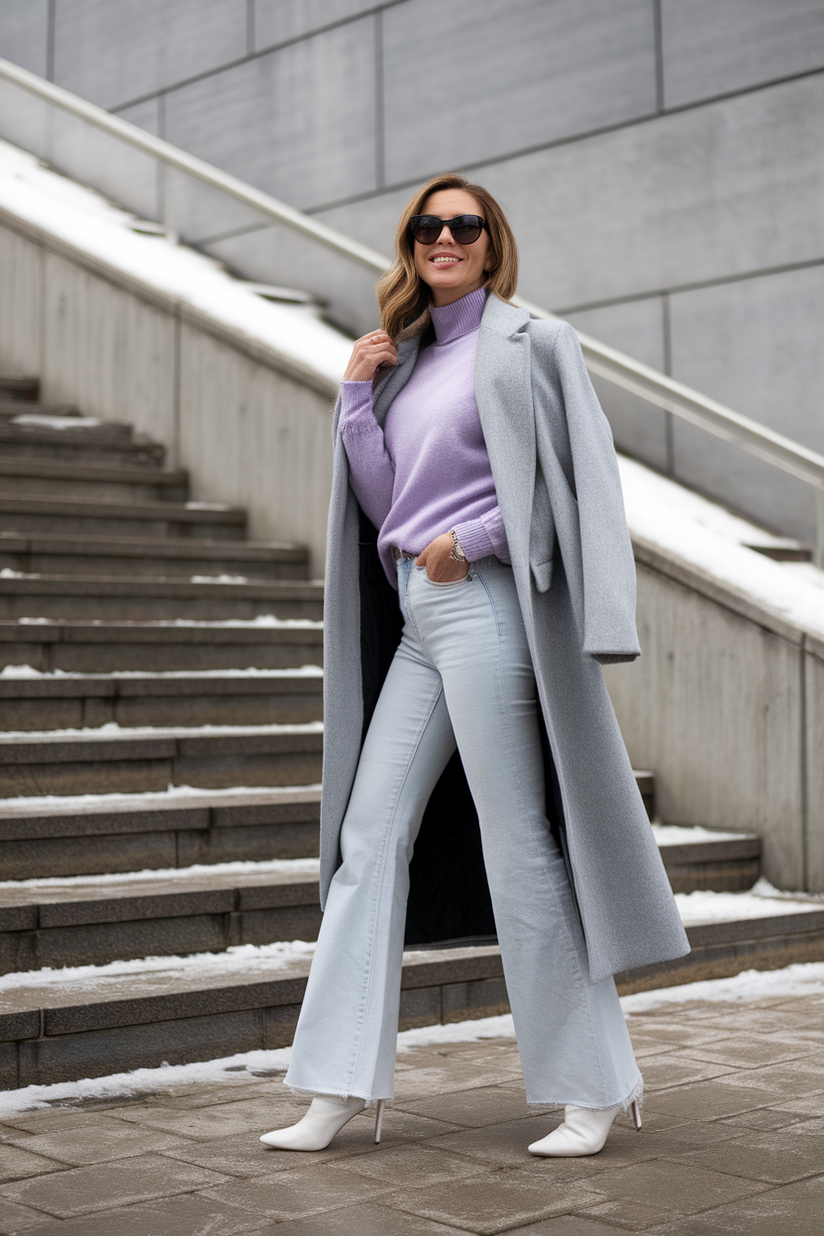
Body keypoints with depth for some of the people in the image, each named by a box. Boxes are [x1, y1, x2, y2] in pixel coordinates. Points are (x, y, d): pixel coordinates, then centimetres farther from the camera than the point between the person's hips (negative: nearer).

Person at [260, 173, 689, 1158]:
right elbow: (386, 504, 12)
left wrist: (471, 540, -13)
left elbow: (584, 478, -6)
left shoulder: (530, 343, 1)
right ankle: (345, 1083, 6)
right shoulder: (404, 359, 19)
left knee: (519, 845, -5)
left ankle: (594, 1085, 6)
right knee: (370, 833, 2)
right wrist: (356, 396, 3)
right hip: (417, 617, 7)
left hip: (485, 603, -7)